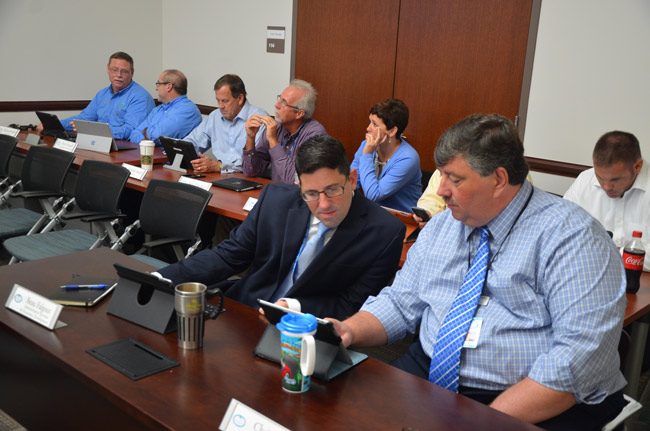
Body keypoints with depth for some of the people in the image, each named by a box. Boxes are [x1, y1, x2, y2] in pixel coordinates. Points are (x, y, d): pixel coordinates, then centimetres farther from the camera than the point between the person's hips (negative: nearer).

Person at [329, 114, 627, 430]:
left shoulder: (569, 235, -11)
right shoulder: (440, 227, 9)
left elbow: (581, 352, -19)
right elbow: (401, 302, 12)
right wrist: (349, 331, -7)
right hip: (431, 380, 5)